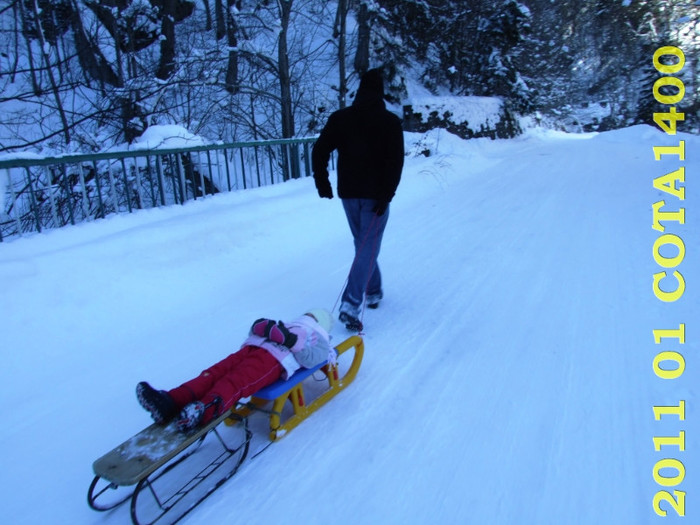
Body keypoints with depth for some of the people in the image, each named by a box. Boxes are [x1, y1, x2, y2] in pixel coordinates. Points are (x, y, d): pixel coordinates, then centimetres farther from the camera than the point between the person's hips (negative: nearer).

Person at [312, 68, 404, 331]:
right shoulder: (390, 121, -5)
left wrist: (322, 183, 7)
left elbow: (319, 151, -2)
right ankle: (351, 304, -14)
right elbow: (396, 161, -13)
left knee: (363, 243, 19)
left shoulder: (339, 118, 3)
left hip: (348, 193, 4)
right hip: (376, 195, -3)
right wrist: (386, 195, -13)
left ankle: (373, 292, 30)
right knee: (368, 247, -2)